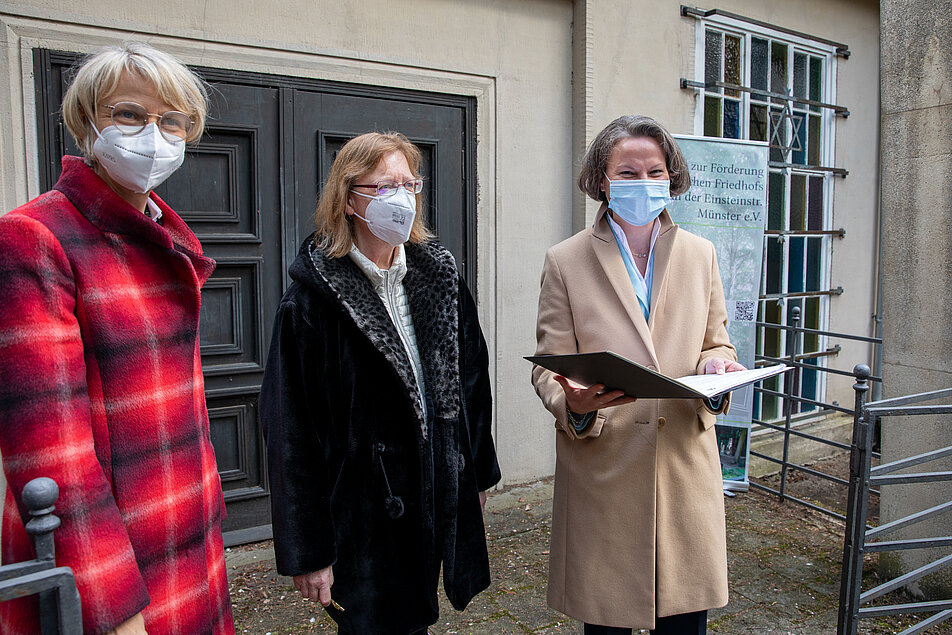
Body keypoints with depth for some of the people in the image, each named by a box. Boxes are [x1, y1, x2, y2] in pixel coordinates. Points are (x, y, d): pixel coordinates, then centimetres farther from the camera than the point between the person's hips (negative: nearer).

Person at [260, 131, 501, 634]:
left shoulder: (438, 278, 2)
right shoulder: (313, 300, -15)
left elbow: (471, 381, 10)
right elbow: (291, 433, -13)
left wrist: (479, 473, 14)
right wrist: (307, 551, -12)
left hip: (439, 504, 5)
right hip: (365, 517, -5)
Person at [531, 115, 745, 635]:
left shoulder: (700, 254, 10)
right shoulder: (565, 261, 0)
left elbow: (714, 344, 14)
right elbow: (549, 367, -2)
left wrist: (716, 367, -10)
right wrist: (574, 405, -24)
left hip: (685, 468, 3)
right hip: (601, 471, -2)